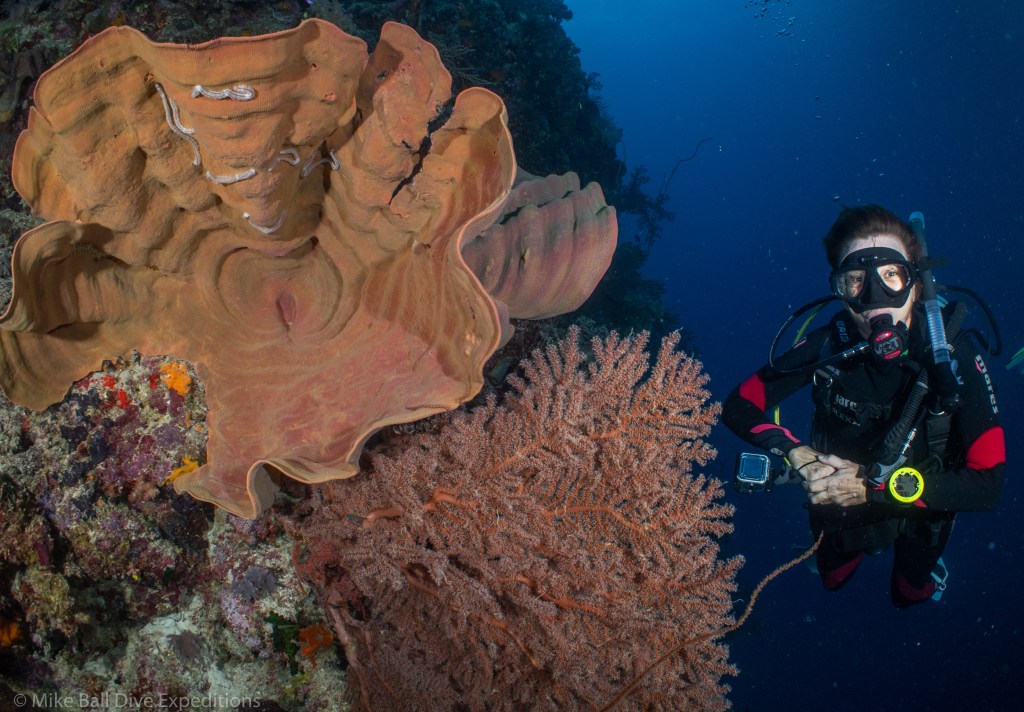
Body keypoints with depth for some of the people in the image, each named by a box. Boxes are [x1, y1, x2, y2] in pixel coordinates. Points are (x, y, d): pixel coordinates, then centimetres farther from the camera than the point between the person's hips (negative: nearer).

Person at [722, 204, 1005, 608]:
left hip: (921, 508, -1)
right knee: (833, 581, 29)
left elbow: (988, 484, -35)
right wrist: (796, 452, -37)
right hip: (839, 503, 1)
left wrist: (876, 485, -40)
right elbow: (738, 407, -20)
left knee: (910, 596, 26)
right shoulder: (830, 345, -29)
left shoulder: (954, 356, -34)